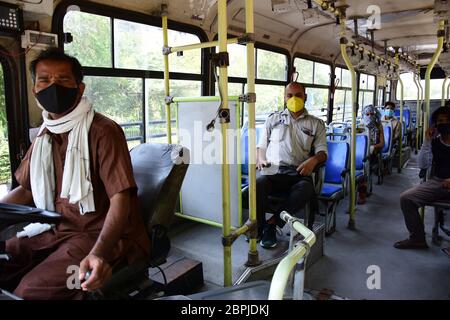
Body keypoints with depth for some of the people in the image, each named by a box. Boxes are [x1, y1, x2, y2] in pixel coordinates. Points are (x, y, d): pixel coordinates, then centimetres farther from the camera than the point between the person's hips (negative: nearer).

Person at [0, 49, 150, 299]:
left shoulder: (103, 131, -15)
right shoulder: (45, 135, 10)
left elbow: (121, 198, -22)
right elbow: (26, 190, 22)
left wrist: (99, 253, -35)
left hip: (101, 235, -7)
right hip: (58, 230, 8)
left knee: (31, 290, -26)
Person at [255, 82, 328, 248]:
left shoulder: (316, 123, 21)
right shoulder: (274, 119, 24)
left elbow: (322, 151, 12)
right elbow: (261, 145, 23)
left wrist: (314, 159, -12)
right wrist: (260, 159, 0)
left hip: (299, 172, 0)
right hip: (272, 170, 1)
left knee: (305, 190, -35)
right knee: (258, 184, -34)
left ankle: (272, 222, -20)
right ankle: (259, 226, -15)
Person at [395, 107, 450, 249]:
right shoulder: (434, 143, 11)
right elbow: (423, 165, 1)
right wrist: (427, 141, -4)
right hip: (437, 182, 4)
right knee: (406, 198, -14)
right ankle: (417, 238, -1)